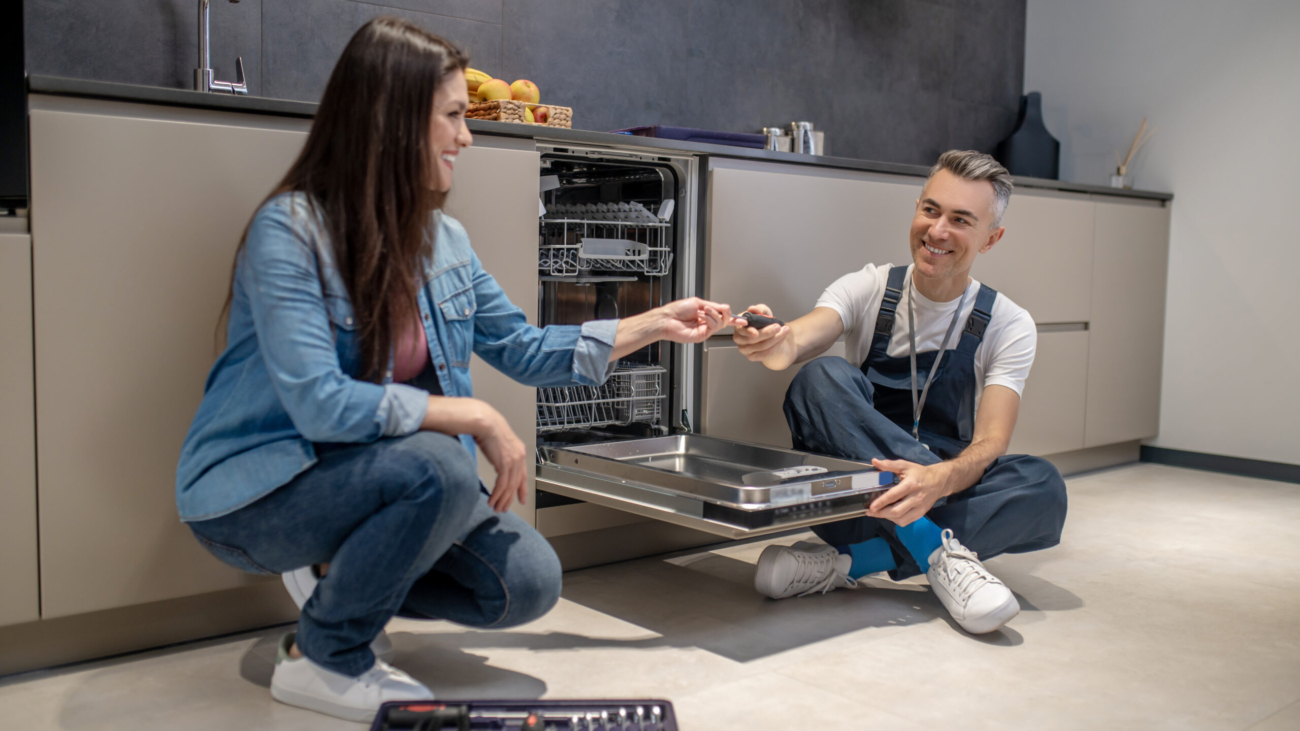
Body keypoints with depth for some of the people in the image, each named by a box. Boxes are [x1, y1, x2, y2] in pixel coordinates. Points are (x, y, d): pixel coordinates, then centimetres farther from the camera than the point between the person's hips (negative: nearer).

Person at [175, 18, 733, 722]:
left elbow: (522, 348, 9)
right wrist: (474, 416, -26)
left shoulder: (443, 239, 1)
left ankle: (346, 576, 12)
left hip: (366, 479, 6)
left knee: (529, 585, -10)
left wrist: (655, 325, 7)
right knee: (438, 467, -34)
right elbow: (320, 405, -29)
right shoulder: (288, 230, -20)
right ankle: (321, 660, -9)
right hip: (258, 489, -6)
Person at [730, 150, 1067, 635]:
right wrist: (781, 346, -49)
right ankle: (935, 551, -32)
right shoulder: (869, 289, -2)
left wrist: (938, 479, -38)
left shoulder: (1008, 326, -2)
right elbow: (808, 336, -23)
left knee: (1042, 486, -30)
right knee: (823, 378, -27)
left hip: (944, 495, 1)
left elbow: (990, 443, -14)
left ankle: (849, 562, -29)